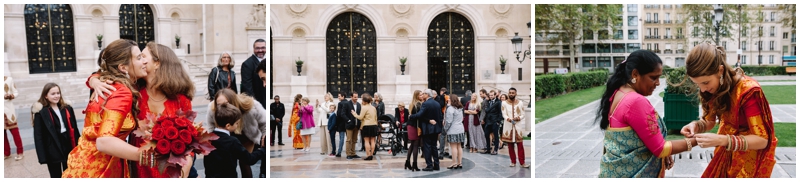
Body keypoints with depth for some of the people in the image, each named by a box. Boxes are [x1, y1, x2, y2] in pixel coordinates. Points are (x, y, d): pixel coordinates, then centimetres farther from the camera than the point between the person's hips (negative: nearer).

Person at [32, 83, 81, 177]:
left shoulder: (67, 108, 4)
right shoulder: (41, 112, -10)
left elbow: (74, 128, 9)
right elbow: (38, 135, -10)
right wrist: (42, 156, -14)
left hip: (68, 145, 4)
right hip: (52, 149, -4)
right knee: (56, 175, 9)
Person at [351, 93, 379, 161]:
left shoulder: (364, 107, -10)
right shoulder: (373, 108, 12)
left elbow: (360, 117, -12)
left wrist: (354, 113, 3)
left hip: (366, 126, -6)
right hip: (374, 125, 7)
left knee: (366, 141, -2)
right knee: (372, 140, 6)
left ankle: (368, 155, -5)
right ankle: (371, 154, 7)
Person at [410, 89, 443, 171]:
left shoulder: (425, 104, -15)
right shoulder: (437, 104, 8)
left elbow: (419, 114, -25)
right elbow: (440, 117, 11)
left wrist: (410, 117, -10)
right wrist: (439, 129, 17)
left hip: (427, 129, -7)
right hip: (435, 129, 7)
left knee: (427, 147, -1)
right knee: (434, 147, 13)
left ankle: (429, 166, -2)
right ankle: (436, 165, 15)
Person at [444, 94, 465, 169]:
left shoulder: (450, 108, -14)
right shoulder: (460, 108, 13)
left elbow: (449, 121, -15)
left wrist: (445, 128, -2)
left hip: (453, 130, -8)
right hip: (460, 129, 8)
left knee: (453, 147, -5)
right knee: (459, 146, 10)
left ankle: (455, 163, -4)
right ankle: (459, 163, 12)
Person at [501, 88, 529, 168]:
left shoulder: (520, 103, 4)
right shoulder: (504, 103, 3)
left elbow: (523, 114, 4)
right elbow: (504, 114, -5)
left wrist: (518, 118, -17)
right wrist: (508, 119, -26)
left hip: (518, 126, 0)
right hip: (508, 126, 0)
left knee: (520, 145, -5)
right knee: (510, 145, 3)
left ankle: (522, 162, -3)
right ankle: (513, 162, 12)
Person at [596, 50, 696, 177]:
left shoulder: (617, 94, 4)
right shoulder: (636, 102, -23)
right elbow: (659, 148, -19)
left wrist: (664, 154, 7)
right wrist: (693, 141, -9)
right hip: (633, 173, -9)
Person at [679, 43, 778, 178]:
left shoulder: (748, 91, -26)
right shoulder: (714, 87, -8)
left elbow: (762, 140, -25)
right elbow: (709, 121, 5)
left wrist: (722, 140, -38)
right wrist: (696, 125, -19)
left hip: (750, 158, -6)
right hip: (726, 153, 6)